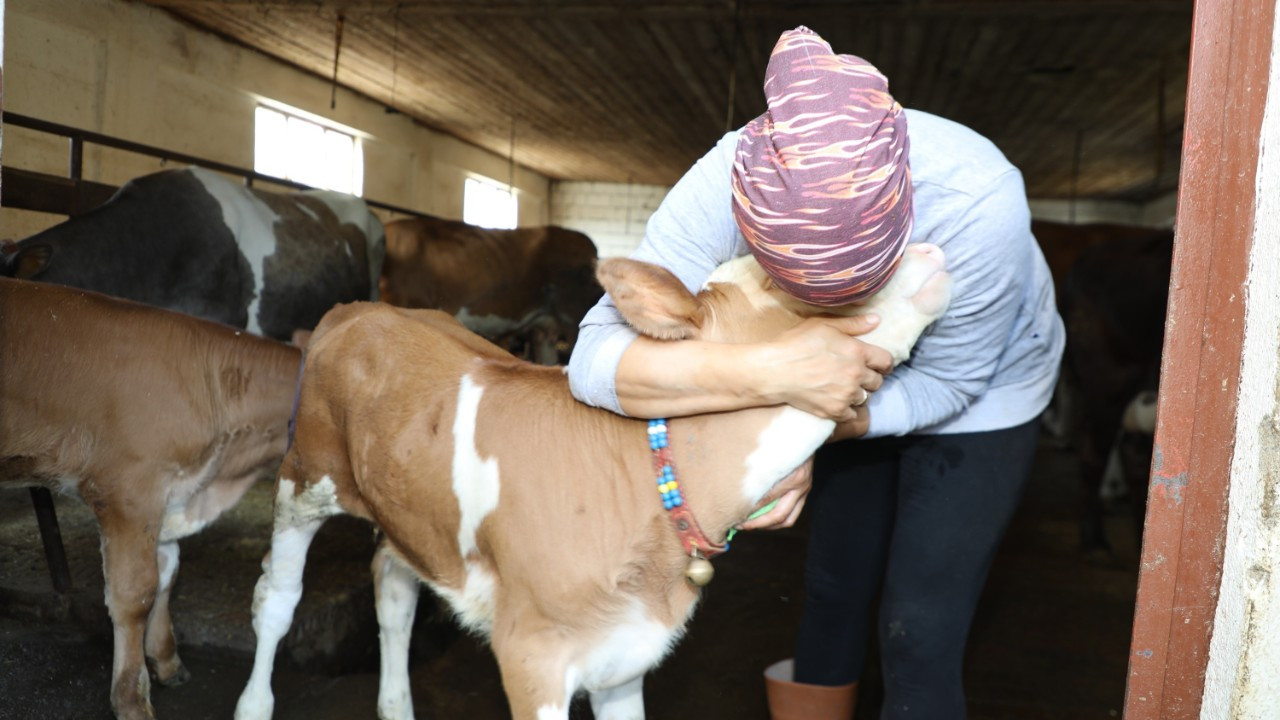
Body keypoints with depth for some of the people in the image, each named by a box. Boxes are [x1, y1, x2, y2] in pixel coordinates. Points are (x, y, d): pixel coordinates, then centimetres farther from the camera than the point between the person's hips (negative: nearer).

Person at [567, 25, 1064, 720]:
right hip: (855, 378, 2)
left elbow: (945, 380, -23)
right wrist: (771, 373, -53)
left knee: (916, 633, -3)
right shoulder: (722, 190, -34)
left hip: (983, 385, -2)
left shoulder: (979, 200, -38)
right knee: (832, 591, 13)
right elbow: (596, 359, -40)